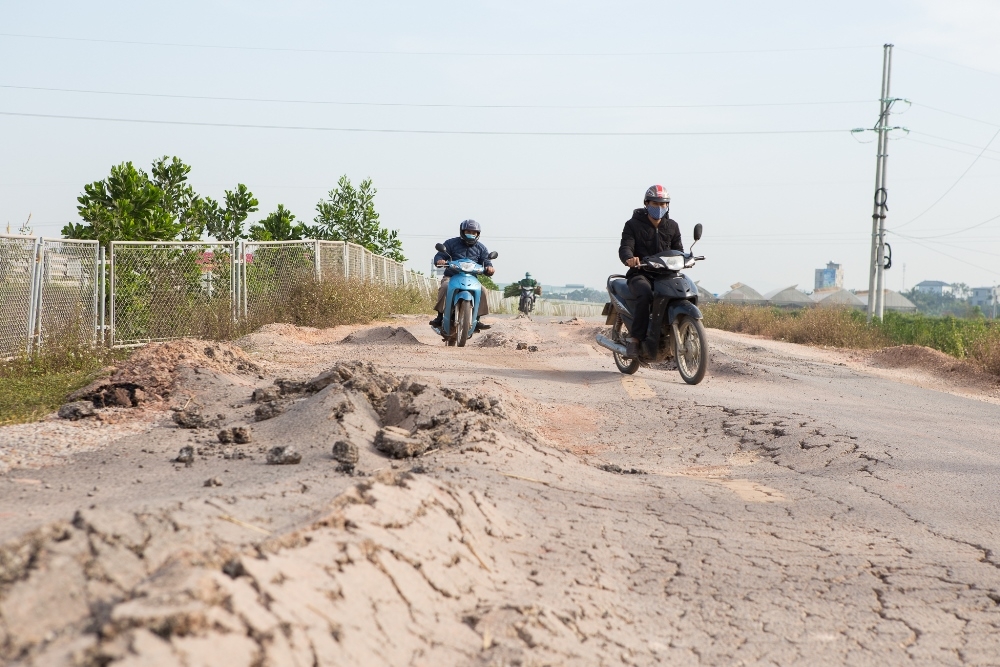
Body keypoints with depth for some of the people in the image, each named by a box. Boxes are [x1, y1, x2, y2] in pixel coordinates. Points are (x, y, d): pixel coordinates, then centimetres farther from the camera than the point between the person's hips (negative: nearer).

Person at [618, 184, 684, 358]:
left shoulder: (672, 226, 14)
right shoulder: (633, 225, 1)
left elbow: (678, 250, 12)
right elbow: (625, 247, -12)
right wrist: (629, 258, -36)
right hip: (640, 274, -4)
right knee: (645, 294, -38)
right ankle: (634, 338, -30)